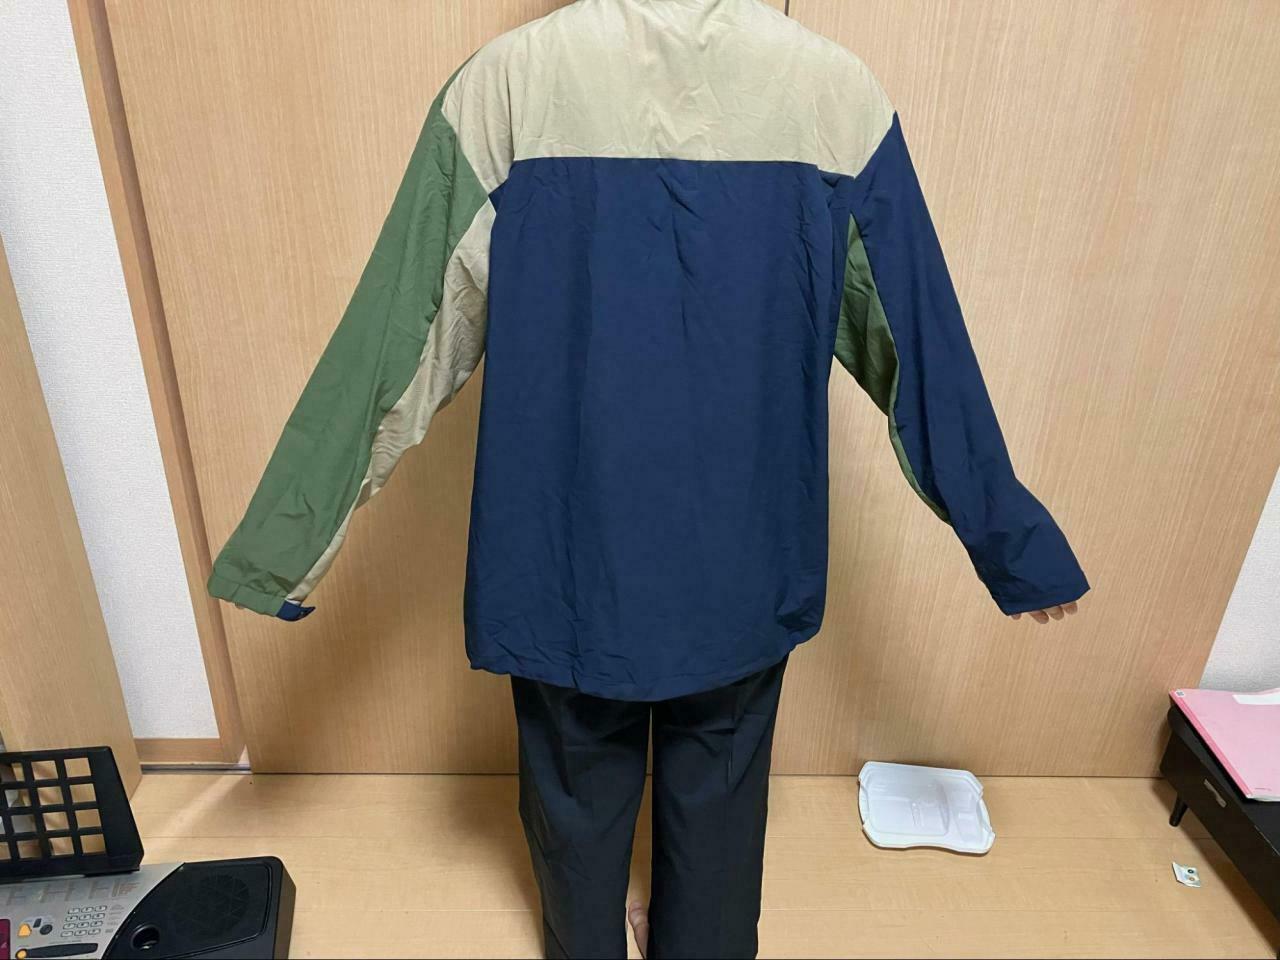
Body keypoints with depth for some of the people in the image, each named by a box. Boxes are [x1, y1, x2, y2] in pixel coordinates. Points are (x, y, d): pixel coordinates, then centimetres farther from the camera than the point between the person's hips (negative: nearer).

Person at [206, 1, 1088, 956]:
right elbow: (922, 349, -5)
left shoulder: (510, 78, -11)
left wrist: (289, 537, 1)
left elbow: (401, 335, -10)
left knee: (578, 793, 26)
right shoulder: (834, 87, -8)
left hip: (569, 553, 0)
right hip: (743, 560, 1)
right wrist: (1013, 541, 7)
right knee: (718, 801, 25)